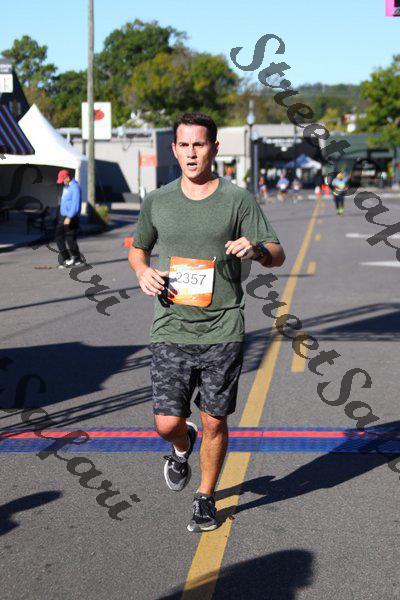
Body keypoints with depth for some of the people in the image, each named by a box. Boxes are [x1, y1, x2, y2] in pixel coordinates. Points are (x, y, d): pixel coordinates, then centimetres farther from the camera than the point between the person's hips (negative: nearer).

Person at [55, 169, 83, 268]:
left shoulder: (75, 187, -15)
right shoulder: (65, 186, 15)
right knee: (58, 236, 4)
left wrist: (69, 217, -27)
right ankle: (65, 258, 8)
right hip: (62, 216, 9)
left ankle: (76, 259, 9)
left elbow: (75, 204, -22)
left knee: (70, 238, -4)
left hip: (71, 217, -9)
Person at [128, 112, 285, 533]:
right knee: (167, 424, -5)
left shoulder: (238, 200, 0)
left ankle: (206, 497, 29)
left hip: (223, 331, -1)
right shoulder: (157, 201, 7)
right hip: (171, 330, 1)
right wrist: (143, 272, -1)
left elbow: (277, 256, 0)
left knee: (214, 423, 6)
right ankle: (182, 448, 32)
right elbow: (138, 248, 22)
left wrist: (255, 248, -23)